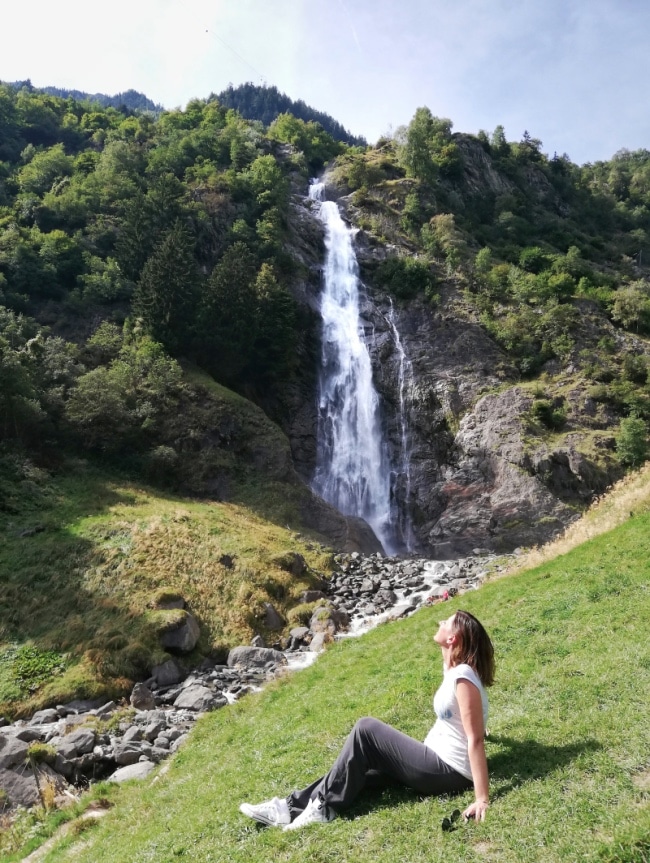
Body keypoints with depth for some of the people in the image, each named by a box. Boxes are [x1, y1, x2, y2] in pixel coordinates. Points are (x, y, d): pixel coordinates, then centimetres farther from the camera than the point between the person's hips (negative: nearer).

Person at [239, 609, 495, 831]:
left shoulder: (463, 677, -24)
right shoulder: (453, 668, 4)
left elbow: (476, 740, -26)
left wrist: (482, 799, -27)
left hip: (449, 772, -9)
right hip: (441, 761, 9)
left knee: (366, 729, -12)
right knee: (365, 760, 5)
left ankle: (324, 806, -2)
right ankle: (295, 806, 7)